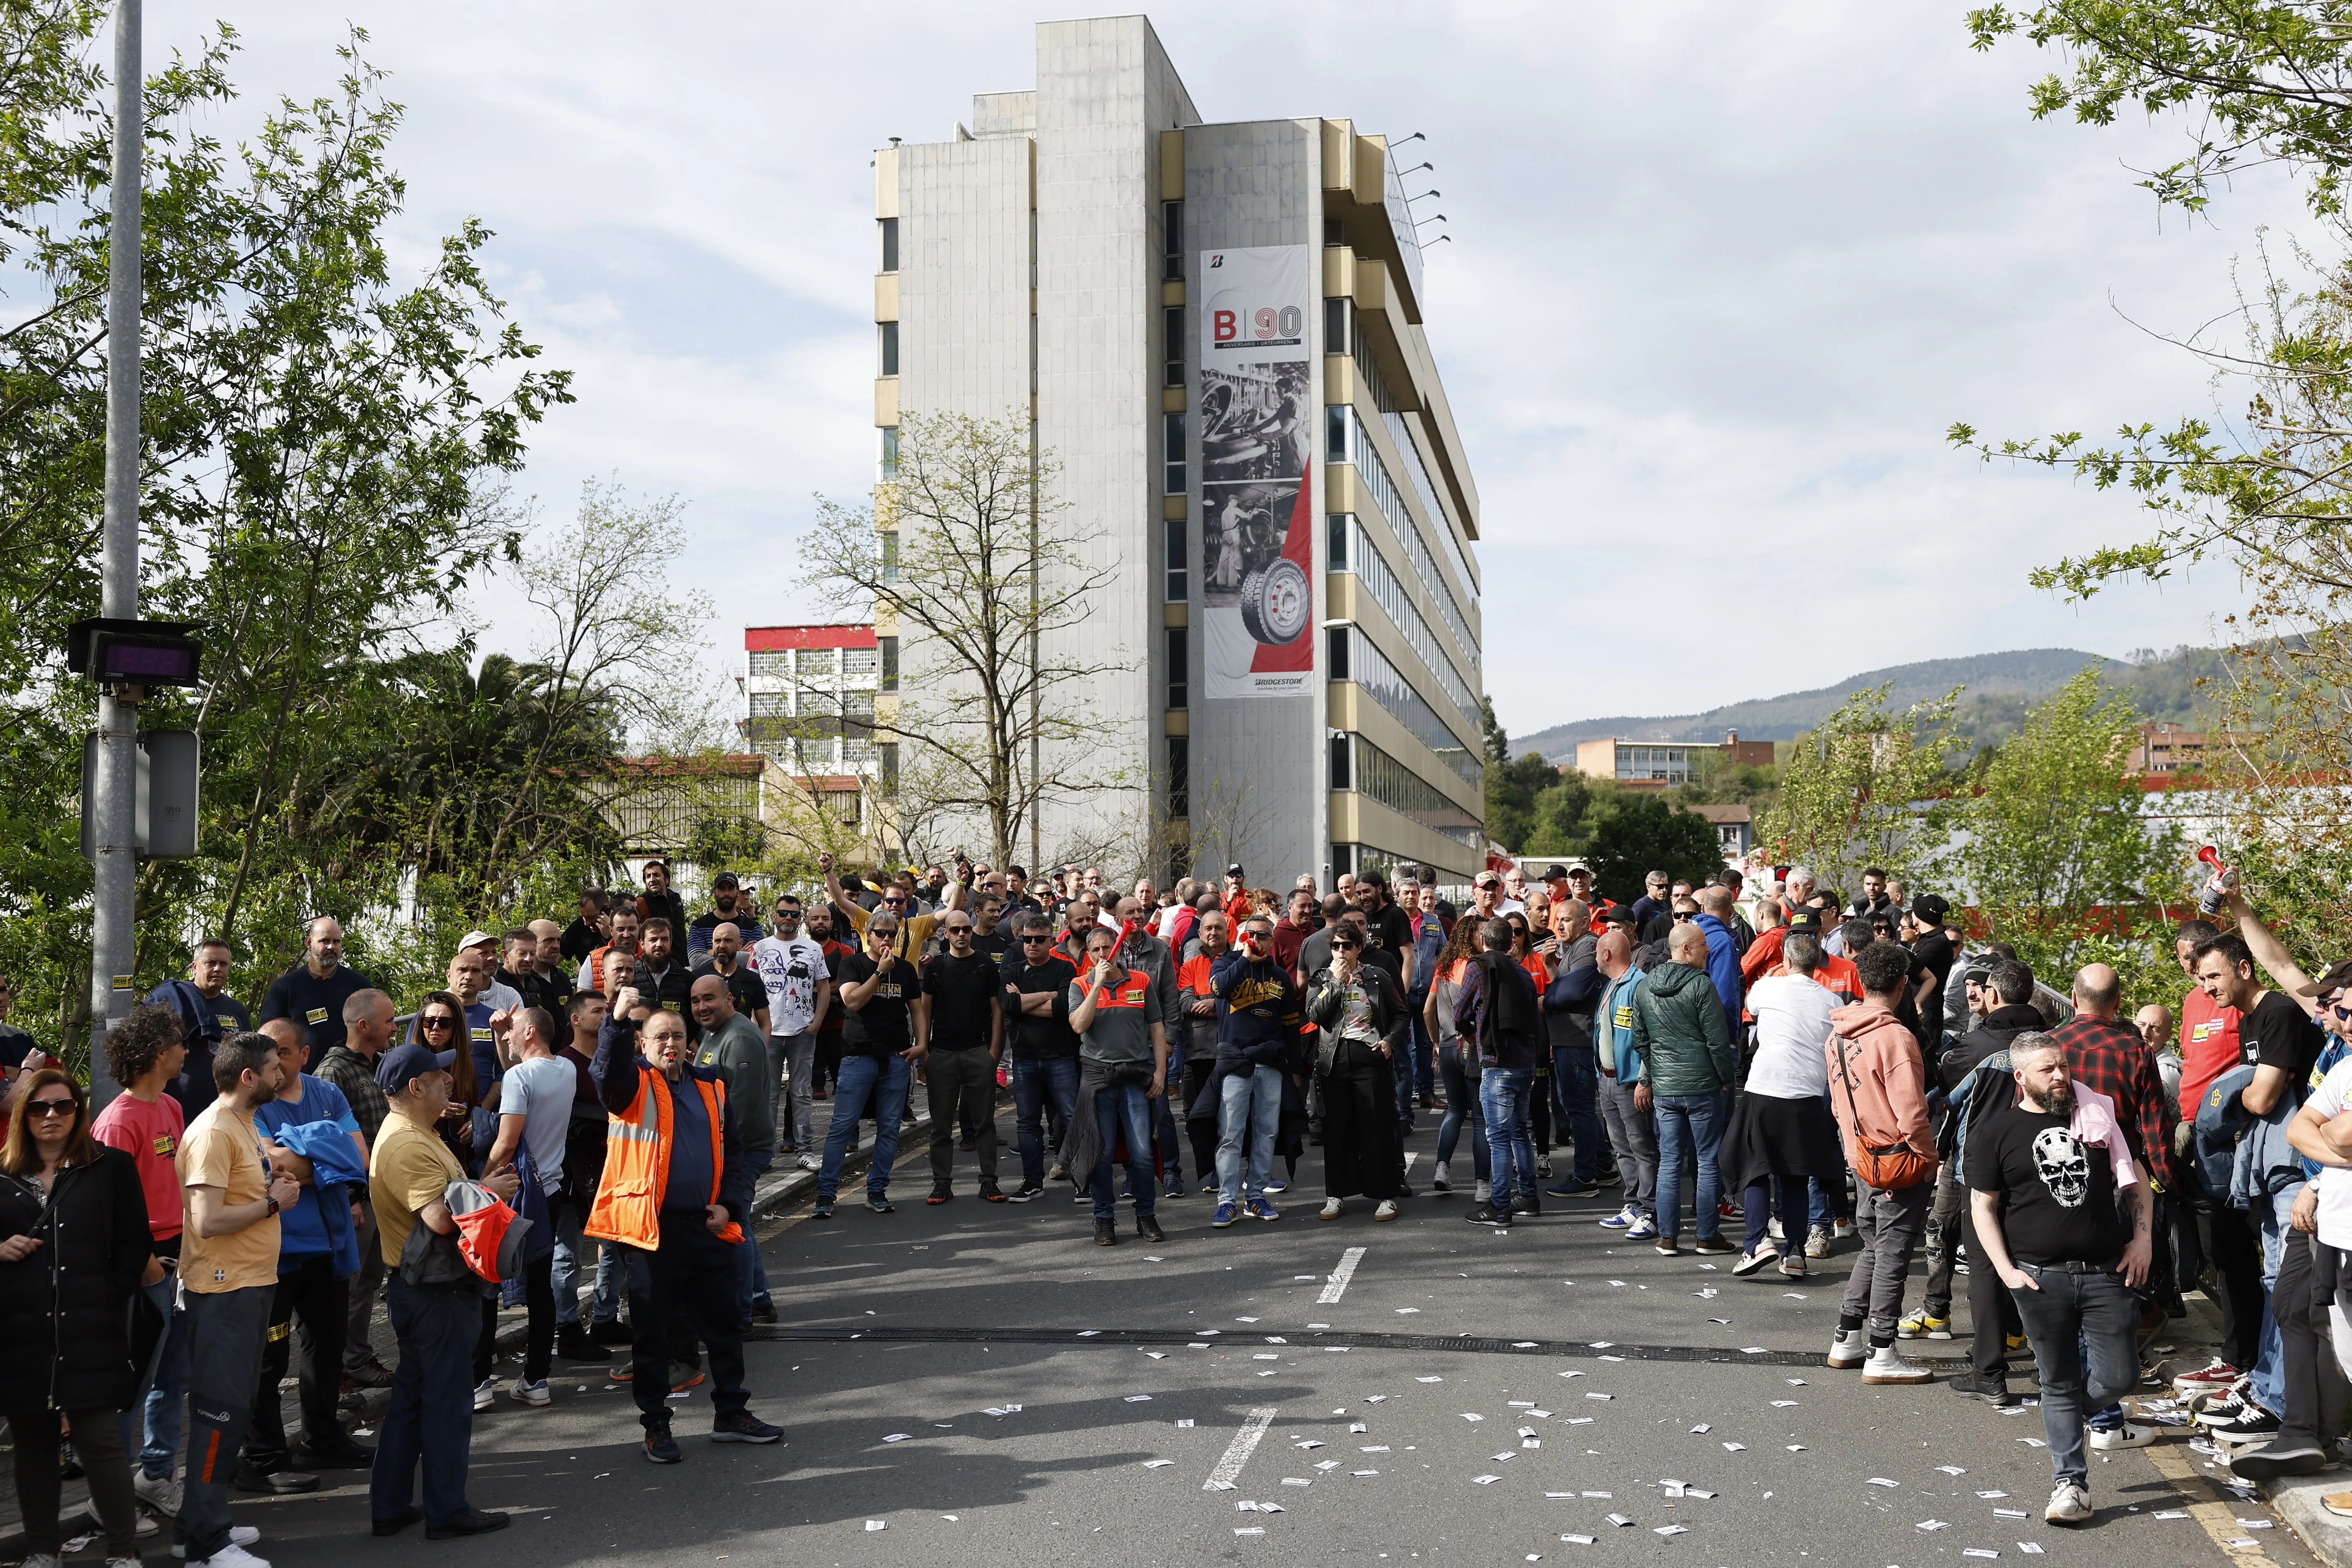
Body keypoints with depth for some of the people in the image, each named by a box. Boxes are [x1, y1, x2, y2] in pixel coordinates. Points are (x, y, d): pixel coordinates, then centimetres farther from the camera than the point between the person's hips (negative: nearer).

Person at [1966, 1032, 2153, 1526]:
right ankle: (2071, 1481, 15)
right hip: (2041, 1278, -2)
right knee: (2059, 1383, 5)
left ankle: (2065, 1415, 31)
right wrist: (2006, 1270, -7)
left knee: (2120, 1377, 1)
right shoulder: (1993, 1132, 0)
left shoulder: (2096, 1112, 7)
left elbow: (2133, 1180, 14)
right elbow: (1984, 1206, 2)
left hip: (2108, 1272, 2)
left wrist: (2141, 1238, 2)